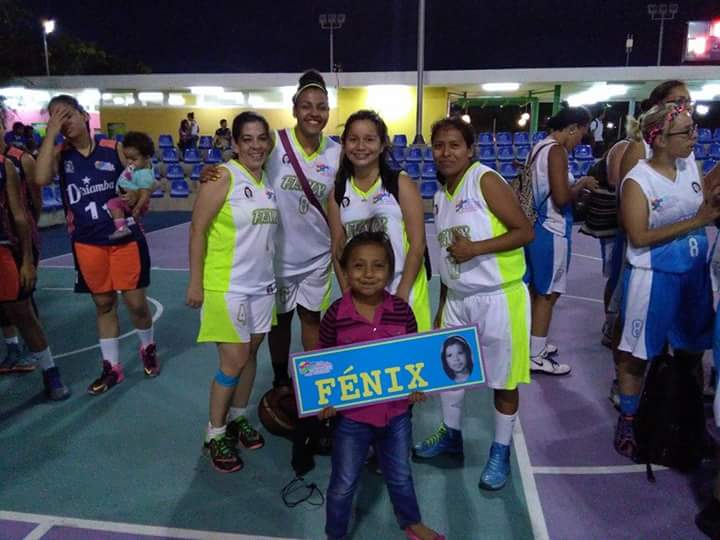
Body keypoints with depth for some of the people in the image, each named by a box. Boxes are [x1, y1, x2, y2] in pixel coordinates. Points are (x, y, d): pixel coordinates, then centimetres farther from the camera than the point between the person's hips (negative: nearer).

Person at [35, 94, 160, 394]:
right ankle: (112, 367, 26)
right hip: (87, 243, 2)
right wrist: (51, 134, -17)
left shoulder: (114, 148, -3)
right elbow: (41, 179, -19)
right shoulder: (60, 153, 1)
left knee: (136, 301, 3)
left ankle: (148, 348, 32)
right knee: (103, 304, 12)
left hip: (124, 237, -2)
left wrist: (133, 197, -17)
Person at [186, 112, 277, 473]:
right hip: (227, 285, -6)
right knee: (233, 362, -2)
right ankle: (215, 435, 17)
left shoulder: (269, 179, 7)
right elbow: (198, 229, -13)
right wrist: (196, 282, -14)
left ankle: (238, 418, 34)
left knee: (251, 354, 15)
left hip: (262, 283, 6)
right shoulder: (222, 176, -13)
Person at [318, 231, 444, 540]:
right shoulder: (336, 314, -15)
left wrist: (418, 387, -12)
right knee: (343, 484, 15)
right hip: (352, 415, -2)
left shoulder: (402, 310, -9)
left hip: (396, 412, 3)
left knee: (400, 476, 25)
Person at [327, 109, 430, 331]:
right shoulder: (338, 192, 4)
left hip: (404, 289, -3)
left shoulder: (401, 184, -5)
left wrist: (401, 294, -13)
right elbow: (338, 249, 6)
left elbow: (417, 244, -9)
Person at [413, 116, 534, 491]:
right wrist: (442, 304, 18)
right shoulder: (440, 196, 10)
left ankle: (500, 452, 25)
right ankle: (451, 434, 39)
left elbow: (525, 231, -14)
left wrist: (477, 247, -24)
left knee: (503, 378, 7)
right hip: (457, 298, 7)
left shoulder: (485, 180, -11)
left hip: (498, 297, -7)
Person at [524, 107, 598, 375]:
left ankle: (534, 346, 31)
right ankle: (536, 357, 10)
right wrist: (582, 184, -7)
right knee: (548, 294, 1)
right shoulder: (557, 150, -17)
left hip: (536, 227, 9)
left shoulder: (539, 147, 11)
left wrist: (575, 185, 13)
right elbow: (561, 198, -24)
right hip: (551, 230, -9)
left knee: (537, 290, 18)